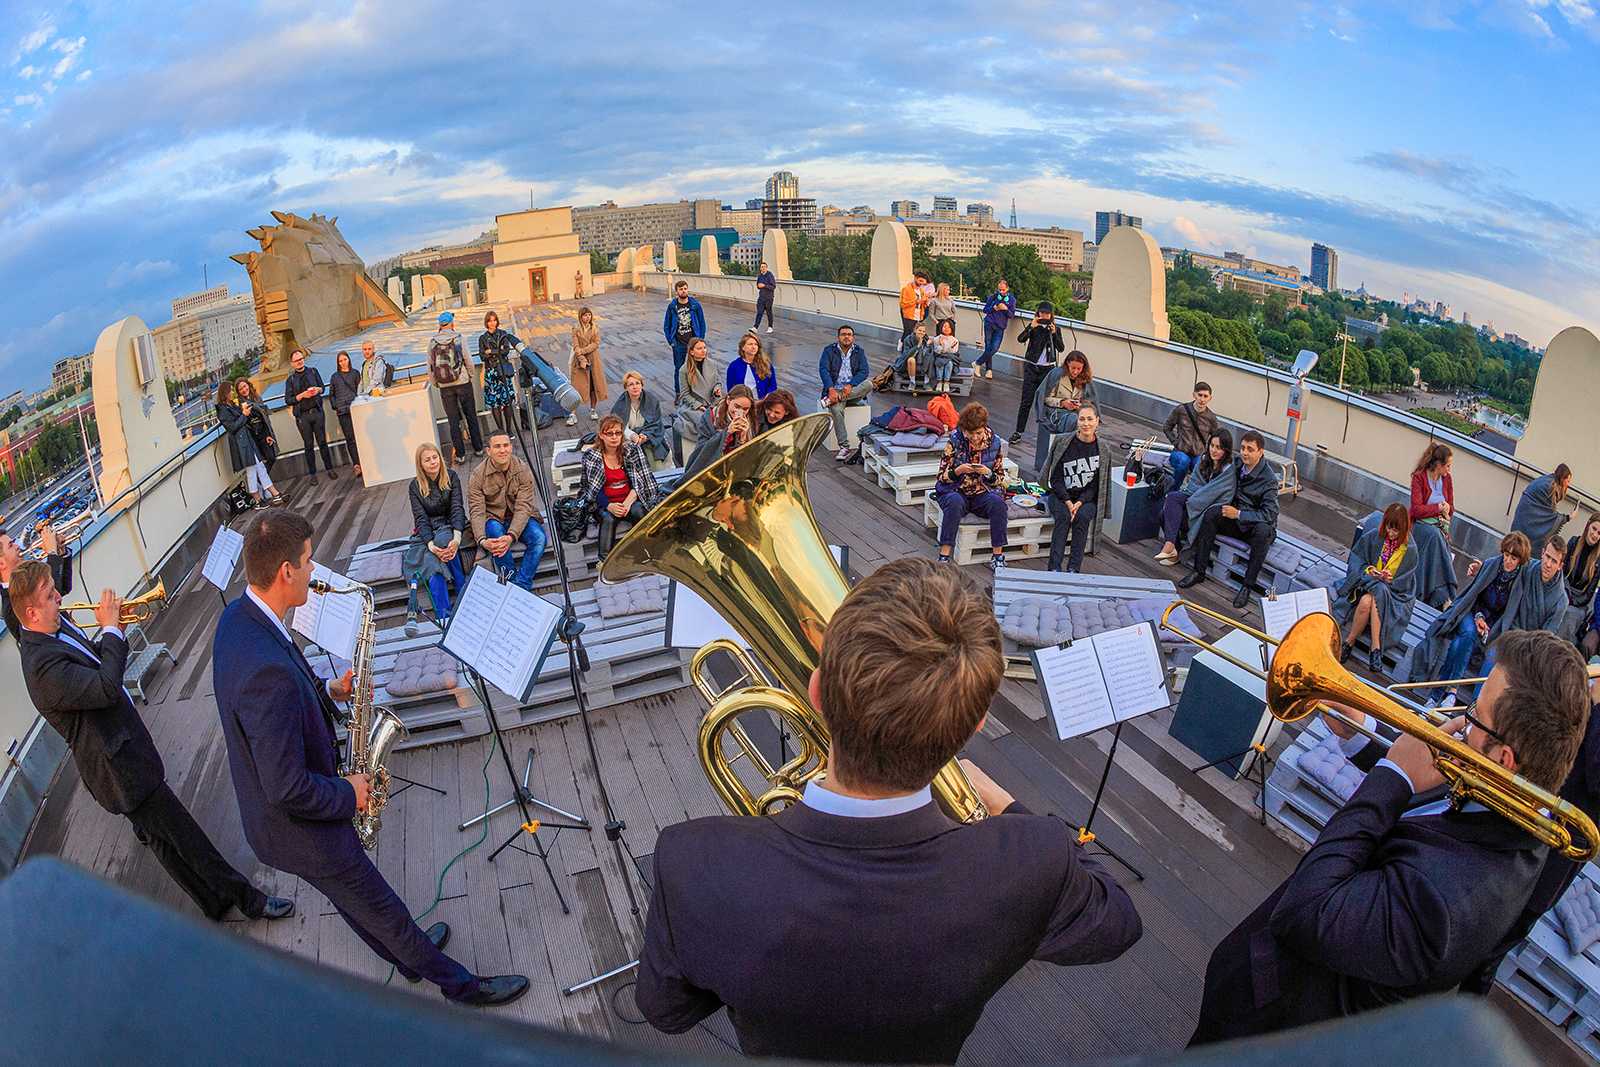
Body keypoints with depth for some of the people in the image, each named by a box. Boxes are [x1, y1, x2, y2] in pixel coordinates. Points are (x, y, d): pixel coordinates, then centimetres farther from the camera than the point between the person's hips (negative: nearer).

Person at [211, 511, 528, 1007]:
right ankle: (459, 983, 33)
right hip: (300, 829, -9)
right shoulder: (269, 669, -39)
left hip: (271, 811, 9)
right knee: (382, 909, 12)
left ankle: (408, 955, 53)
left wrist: (326, 691, -2)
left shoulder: (236, 616, -7)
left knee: (356, 901, 30)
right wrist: (348, 794, -16)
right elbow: (288, 789, -32)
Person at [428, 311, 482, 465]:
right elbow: (468, 361, -5)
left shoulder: (432, 343, -1)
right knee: (471, 417, 11)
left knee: (453, 421, 7)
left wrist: (436, 383, 18)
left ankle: (460, 455, 9)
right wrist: (470, 376, 13)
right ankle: (478, 449, 16)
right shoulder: (458, 339, -7)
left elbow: (430, 368, 4)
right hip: (463, 383, -1)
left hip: (445, 387, 2)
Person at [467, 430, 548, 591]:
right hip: (494, 518, -1)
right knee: (494, 531, -36)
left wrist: (511, 536, -38)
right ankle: (512, 580, -27)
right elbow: (476, 512, -17)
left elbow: (523, 508, -19)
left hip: (520, 518, 1)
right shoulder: (478, 475, -11)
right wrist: (482, 540, -37)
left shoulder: (523, 471, -11)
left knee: (539, 537, -29)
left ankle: (522, 585, -29)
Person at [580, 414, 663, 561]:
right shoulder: (591, 456, -2)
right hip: (605, 503, -1)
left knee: (638, 511, -33)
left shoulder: (632, 450, 0)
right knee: (608, 518, -33)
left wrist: (628, 502, -21)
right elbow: (595, 489, -5)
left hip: (630, 499, 1)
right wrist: (609, 506, -25)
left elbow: (639, 482, -2)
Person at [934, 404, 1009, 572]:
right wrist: (958, 470, -22)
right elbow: (942, 476, -2)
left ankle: (997, 556, -21)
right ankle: (944, 555, -35)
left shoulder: (994, 442, 0)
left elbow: (999, 480, 6)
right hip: (955, 491, -2)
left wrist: (988, 473, -16)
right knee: (955, 501, -36)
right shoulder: (954, 440, -5)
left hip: (983, 494, 2)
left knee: (998, 503, -30)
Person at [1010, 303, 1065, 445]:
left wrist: (1053, 333, -14)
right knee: (1026, 402, -3)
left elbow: (1061, 349, -4)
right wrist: (1031, 327, -24)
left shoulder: (1056, 329, 6)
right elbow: (1020, 339, -13)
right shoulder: (1033, 326, 2)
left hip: (1048, 369, 1)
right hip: (1032, 368, -1)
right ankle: (1018, 432, 0)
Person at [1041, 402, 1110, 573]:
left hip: (1087, 498, 1)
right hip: (1060, 495, -1)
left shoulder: (1103, 449, 0)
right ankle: (1054, 566, -31)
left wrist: (1079, 503, -17)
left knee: (1082, 516, -30)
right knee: (1063, 516, -30)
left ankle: (1074, 568, -28)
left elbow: (1096, 485, -1)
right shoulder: (1062, 441, -4)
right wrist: (1068, 502, -18)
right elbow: (1056, 478, -4)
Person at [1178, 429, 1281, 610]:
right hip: (1237, 521, 6)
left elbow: (1270, 514, -26)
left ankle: (1247, 585, -31)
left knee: (1263, 531, -39)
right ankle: (1199, 571, -21)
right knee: (1211, 512, -21)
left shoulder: (1268, 478, -20)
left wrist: (1239, 514, -27)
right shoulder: (1237, 464, -1)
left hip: (1259, 524, -5)